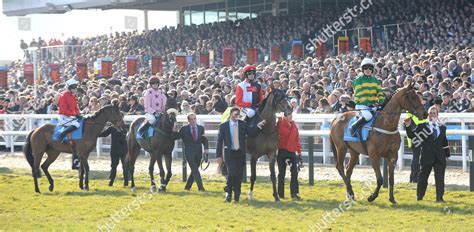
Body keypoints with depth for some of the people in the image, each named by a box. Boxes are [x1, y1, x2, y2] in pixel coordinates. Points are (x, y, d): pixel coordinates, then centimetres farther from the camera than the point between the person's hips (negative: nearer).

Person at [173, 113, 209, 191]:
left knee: (194, 170, 10)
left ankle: (187, 186, 24)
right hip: (189, 152, -4)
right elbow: (176, 137, 0)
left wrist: (206, 148, -7)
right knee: (195, 170, -12)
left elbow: (204, 139, 8)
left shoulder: (201, 128, 8)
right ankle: (200, 187, -15)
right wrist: (174, 131, -19)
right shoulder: (184, 129, -1)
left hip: (198, 152, 4)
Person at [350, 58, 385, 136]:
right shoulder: (358, 80, -1)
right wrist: (368, 103, -19)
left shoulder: (375, 80, 16)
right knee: (368, 116, -31)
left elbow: (380, 92, 12)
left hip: (373, 104, 6)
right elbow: (359, 94, -9)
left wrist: (381, 101, -9)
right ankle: (353, 127, -16)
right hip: (362, 105, -6)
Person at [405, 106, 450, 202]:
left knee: (440, 178, -3)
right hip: (427, 157, -2)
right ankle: (419, 196, 22)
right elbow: (412, 135, -3)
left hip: (440, 157, 2)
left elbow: (444, 142, 19)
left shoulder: (442, 128, 13)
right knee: (423, 177, 9)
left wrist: (447, 154, 18)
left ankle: (439, 197, 0)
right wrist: (408, 126, -18)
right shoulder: (422, 126, 3)